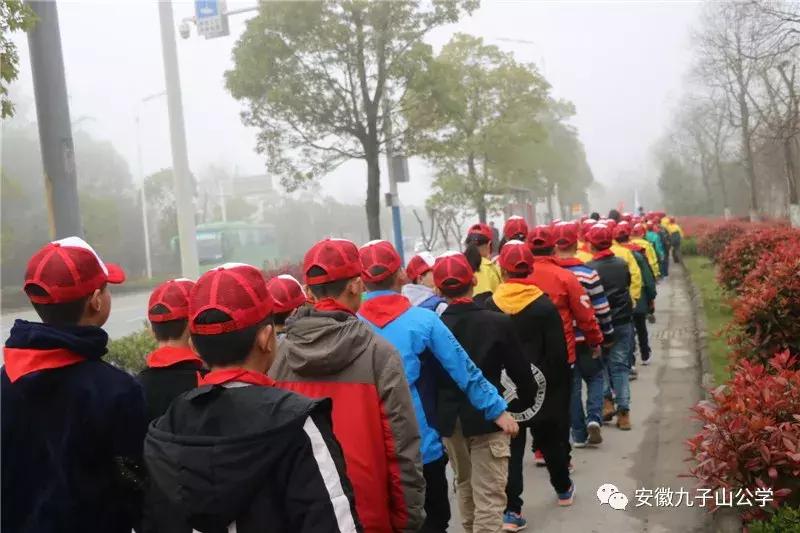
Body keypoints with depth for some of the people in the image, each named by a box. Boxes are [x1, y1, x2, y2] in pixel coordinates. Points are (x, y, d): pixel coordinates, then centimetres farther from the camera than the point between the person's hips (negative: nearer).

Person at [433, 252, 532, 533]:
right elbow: (520, 370, -6)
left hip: (449, 419, 4)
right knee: (489, 495, 1)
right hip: (487, 417, -4)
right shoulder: (498, 322, -12)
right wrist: (526, 402, 13)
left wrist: (435, 415, 14)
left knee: (464, 483, 24)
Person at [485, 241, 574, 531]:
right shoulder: (545, 306, -10)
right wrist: (560, 388, 1)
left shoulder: (489, 307, -6)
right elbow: (558, 355, -9)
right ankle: (563, 489, 40)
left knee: (510, 450, 4)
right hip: (540, 388, 0)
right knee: (551, 441, 20)